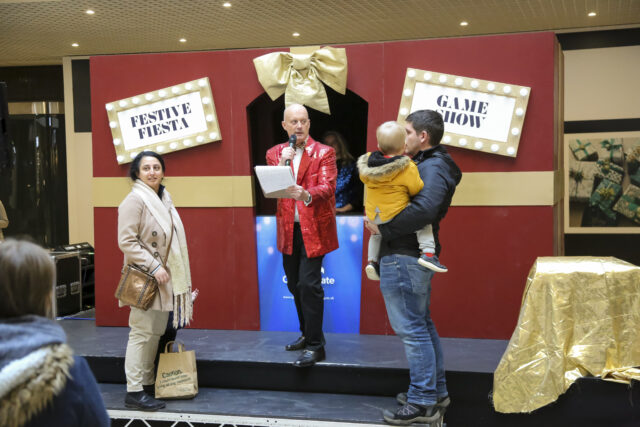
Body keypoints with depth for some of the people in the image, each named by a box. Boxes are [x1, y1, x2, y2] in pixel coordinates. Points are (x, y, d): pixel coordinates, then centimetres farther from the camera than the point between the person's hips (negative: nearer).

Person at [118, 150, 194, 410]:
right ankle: (134, 391, -2)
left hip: (164, 277, 8)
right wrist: (154, 267, -21)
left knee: (155, 332, 13)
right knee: (142, 333, -8)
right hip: (145, 279, -8)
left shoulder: (164, 198, 15)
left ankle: (148, 383, 22)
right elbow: (126, 242, -17)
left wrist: (179, 278, 20)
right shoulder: (135, 200, -12)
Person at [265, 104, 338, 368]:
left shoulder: (323, 153, -3)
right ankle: (307, 335, 30)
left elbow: (328, 187, -17)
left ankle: (315, 346, -4)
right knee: (294, 284, 13)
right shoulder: (274, 153, 9)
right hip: (288, 229, 5)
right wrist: (281, 163, -17)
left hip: (313, 229, -5)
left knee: (309, 284, -11)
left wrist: (306, 194, -37)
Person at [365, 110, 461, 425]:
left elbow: (424, 209, -31)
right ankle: (435, 392, 28)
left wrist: (383, 228, -23)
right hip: (417, 255, 11)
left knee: (411, 328, -4)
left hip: (404, 257, -11)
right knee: (422, 324, 18)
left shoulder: (432, 168, -16)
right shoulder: (429, 164, 16)